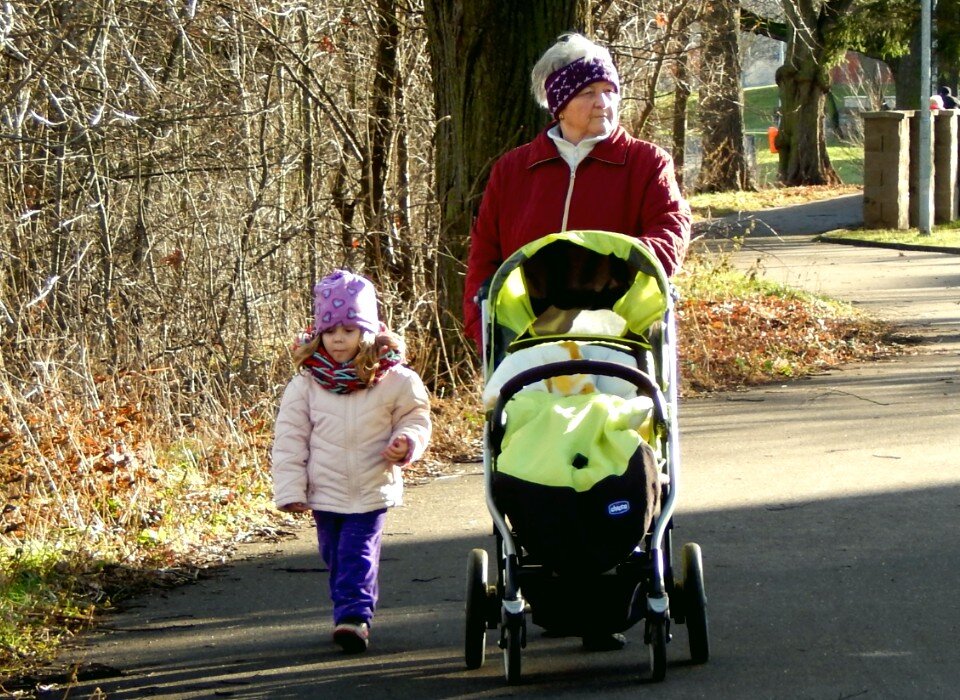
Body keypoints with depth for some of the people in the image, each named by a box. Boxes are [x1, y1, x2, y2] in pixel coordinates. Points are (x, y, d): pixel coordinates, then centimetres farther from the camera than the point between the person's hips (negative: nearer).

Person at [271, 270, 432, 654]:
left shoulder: (394, 380, -6)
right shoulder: (306, 383, -3)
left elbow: (416, 416, 8)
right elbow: (289, 438, 0)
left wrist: (406, 443, -15)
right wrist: (290, 489, -4)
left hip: (371, 490, -3)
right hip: (324, 491, 3)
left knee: (358, 557, -11)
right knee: (335, 558, 13)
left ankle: (355, 615, -13)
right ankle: (353, 610, 28)